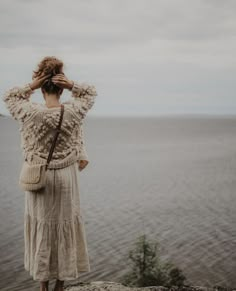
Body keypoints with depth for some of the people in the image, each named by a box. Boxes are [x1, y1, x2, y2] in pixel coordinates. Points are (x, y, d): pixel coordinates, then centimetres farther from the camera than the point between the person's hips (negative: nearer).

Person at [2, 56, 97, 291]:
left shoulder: (31, 113, -15)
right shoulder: (73, 111, -12)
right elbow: (91, 92, 8)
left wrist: (31, 86, -8)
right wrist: (72, 85, -11)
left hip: (38, 179, -1)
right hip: (66, 179, 1)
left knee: (41, 228, 14)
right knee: (64, 227, 14)